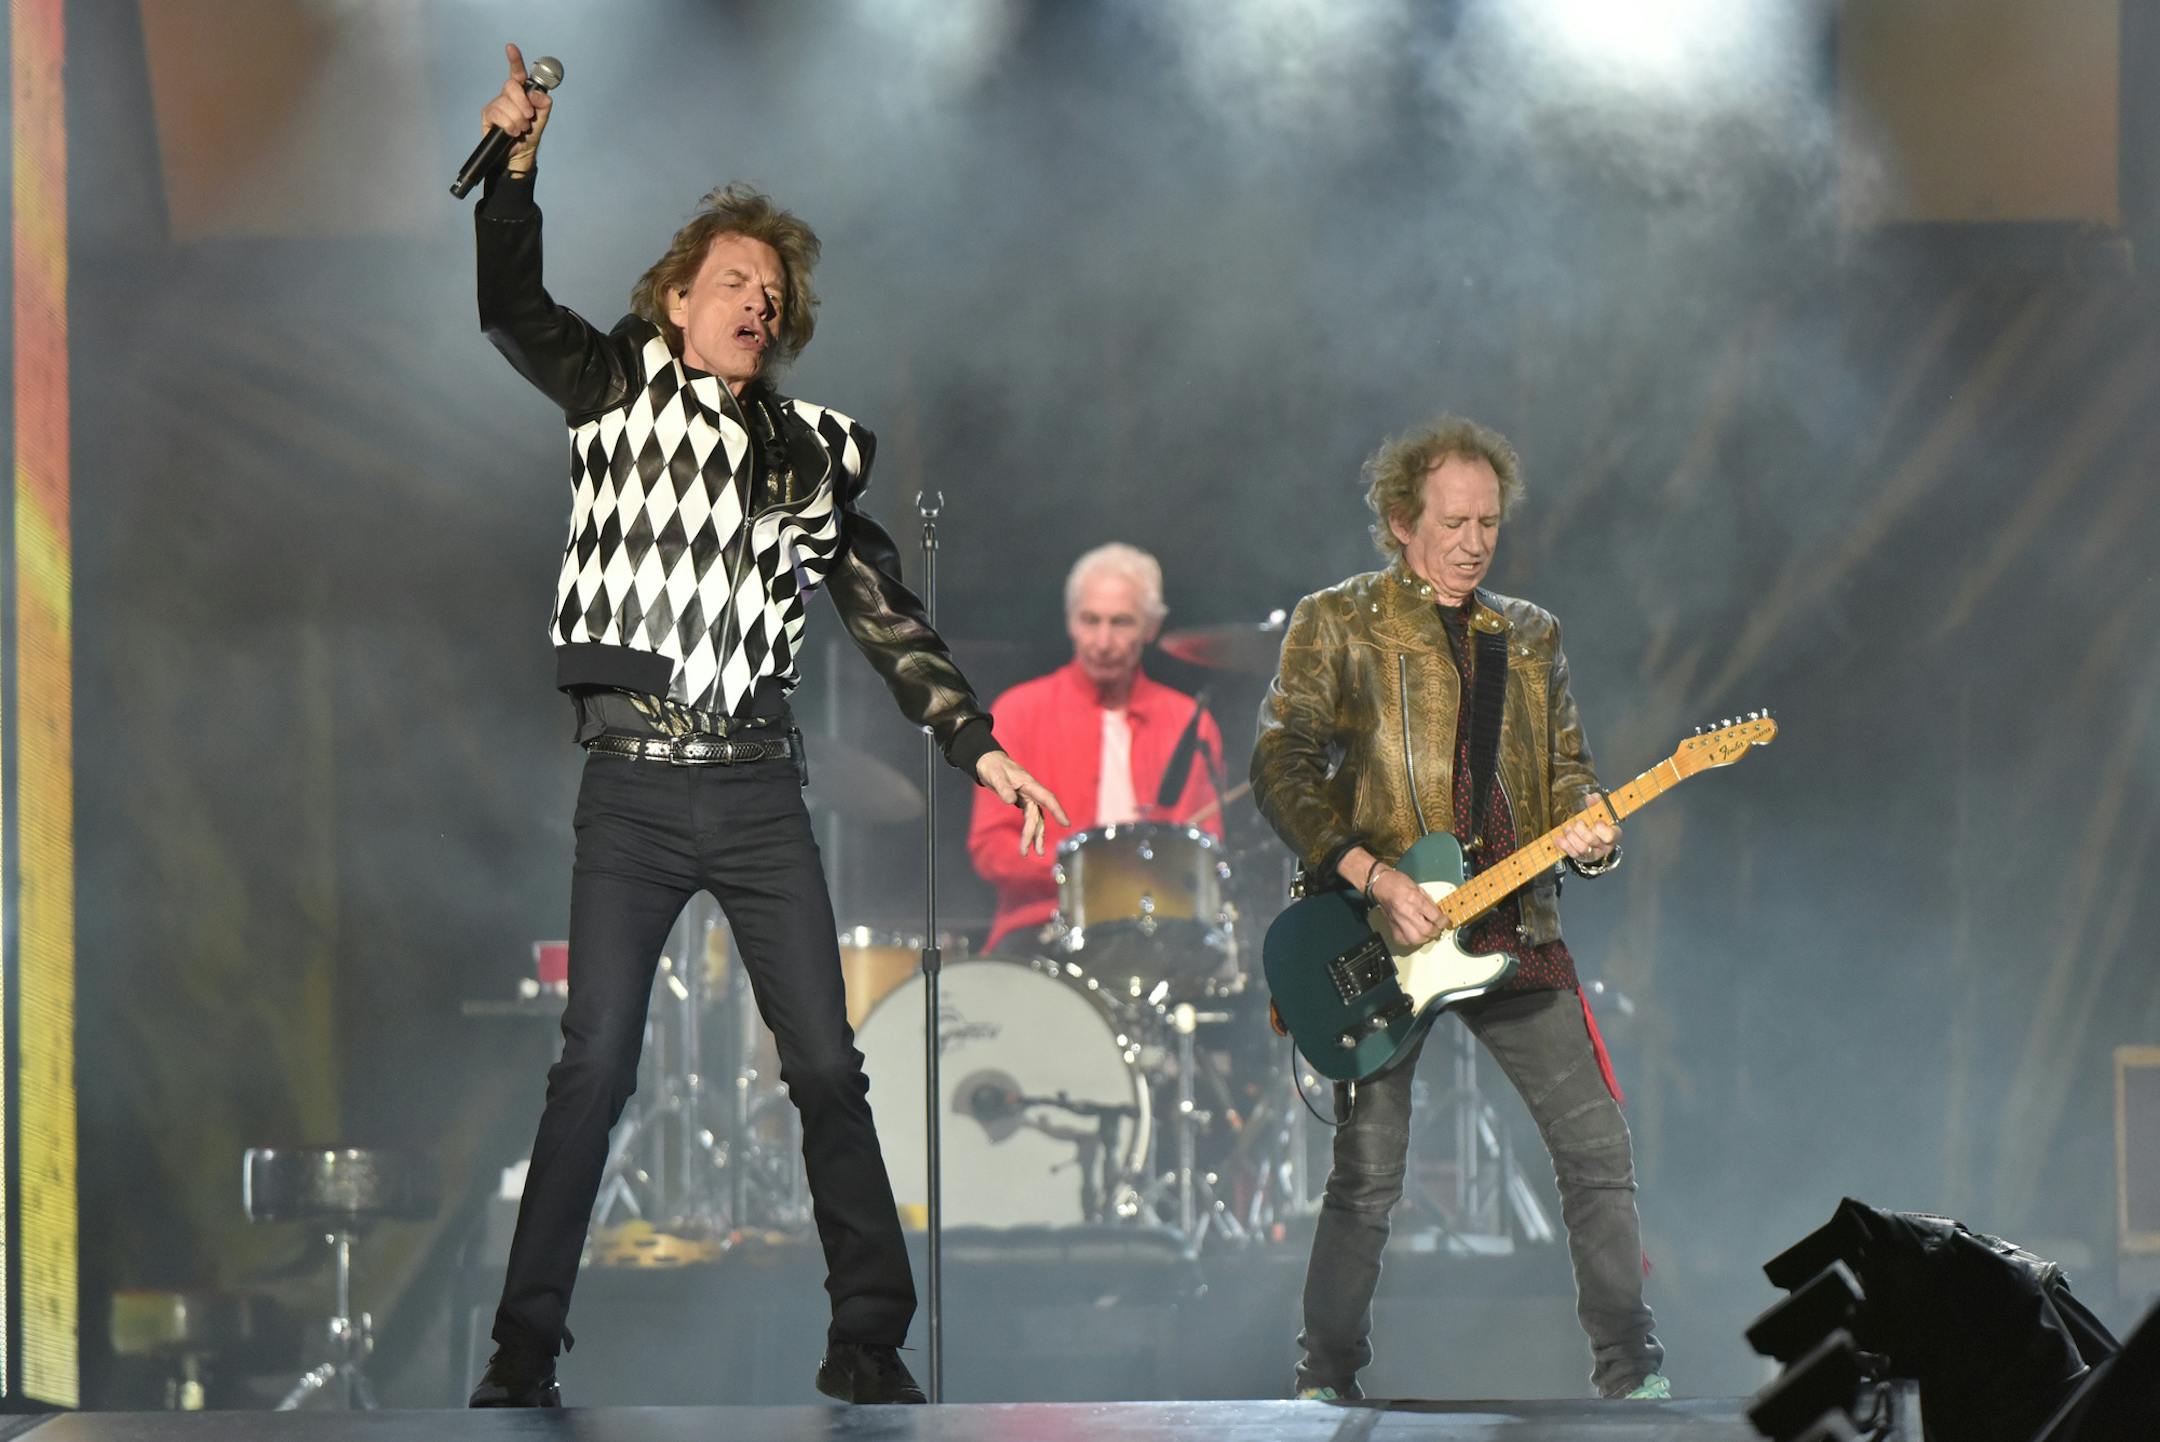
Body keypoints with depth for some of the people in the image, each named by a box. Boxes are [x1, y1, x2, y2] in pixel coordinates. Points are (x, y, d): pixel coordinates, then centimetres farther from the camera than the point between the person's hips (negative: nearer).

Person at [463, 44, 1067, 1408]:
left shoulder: (810, 450, 13)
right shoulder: (620, 391, 8)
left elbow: (888, 615, 14)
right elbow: (514, 306, -3)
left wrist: (978, 743, 9)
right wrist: (515, 166, -15)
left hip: (758, 791, 3)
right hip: (632, 785, -3)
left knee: (828, 1064, -1)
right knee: (594, 1066, -7)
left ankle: (869, 1344, 3)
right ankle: (525, 1348, -3)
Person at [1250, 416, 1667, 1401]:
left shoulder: (1529, 637, 16)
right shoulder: (1336, 624, 1)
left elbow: (1566, 767, 19)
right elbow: (1280, 770, -6)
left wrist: (1588, 828, -5)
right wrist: (1372, 877, -16)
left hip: (1512, 929, 4)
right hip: (1382, 943, -4)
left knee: (1596, 1146, 0)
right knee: (1367, 1177, -5)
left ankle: (1630, 1370, 9)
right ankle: (1325, 1384, 8)